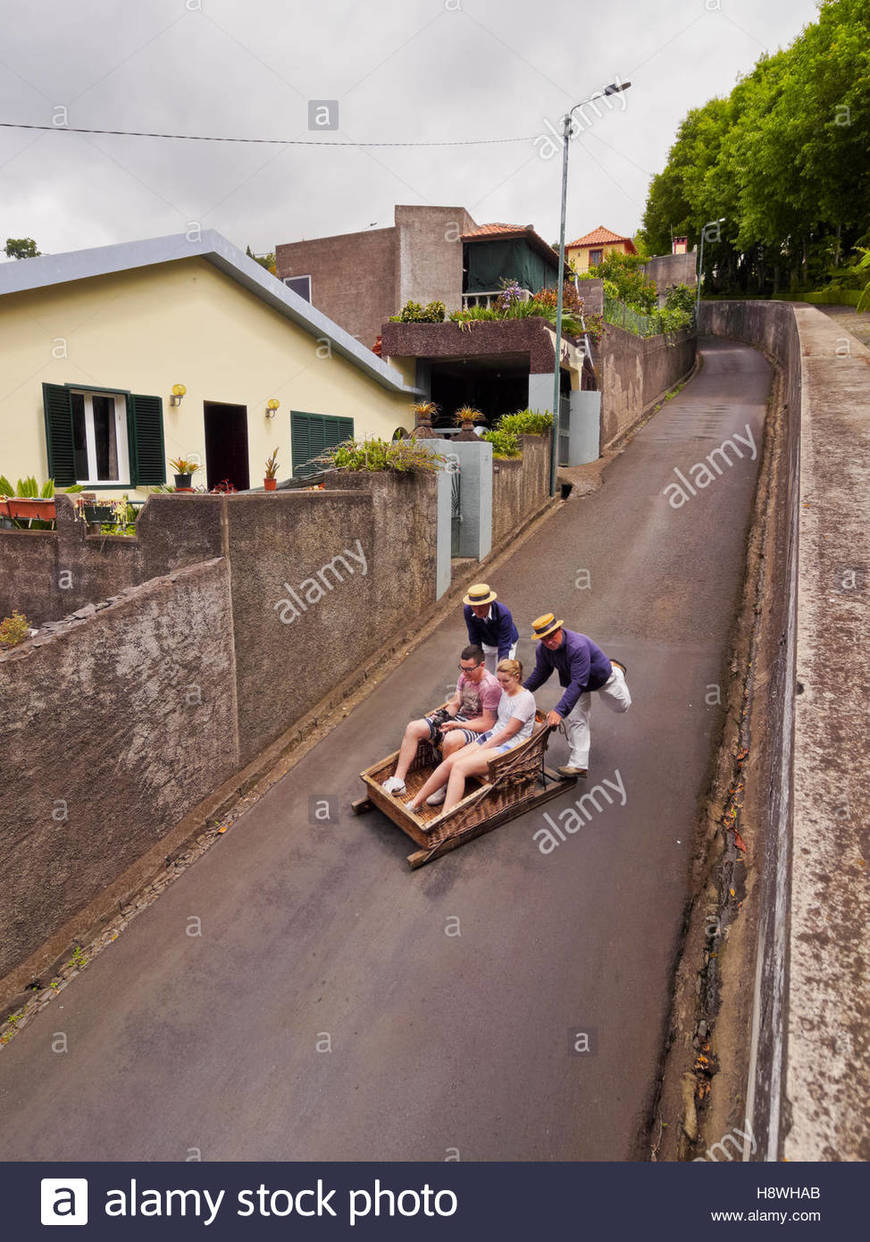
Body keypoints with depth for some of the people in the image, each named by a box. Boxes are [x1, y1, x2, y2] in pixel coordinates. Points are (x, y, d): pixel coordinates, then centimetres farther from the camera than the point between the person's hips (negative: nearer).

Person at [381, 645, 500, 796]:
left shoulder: (490, 686, -21)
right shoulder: (465, 676, 3)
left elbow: (487, 724, -21)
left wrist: (457, 725, -22)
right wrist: (444, 715, -10)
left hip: (477, 728, -8)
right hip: (459, 717, 9)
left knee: (451, 740, -41)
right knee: (413, 728, -5)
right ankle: (398, 780, -7)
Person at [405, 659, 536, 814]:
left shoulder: (526, 699, -11)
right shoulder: (504, 692, 15)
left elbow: (508, 732, -14)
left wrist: (481, 749, -12)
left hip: (510, 747, -7)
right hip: (492, 738, 8)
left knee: (459, 766, -27)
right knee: (449, 761, -15)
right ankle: (416, 802, -8)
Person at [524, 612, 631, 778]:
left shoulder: (578, 646, -46)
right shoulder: (543, 649, -24)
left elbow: (578, 683, -49)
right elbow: (540, 673, -3)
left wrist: (559, 710, -54)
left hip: (601, 676, -4)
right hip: (572, 681, 4)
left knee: (622, 706, 19)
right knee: (574, 719, -6)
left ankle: (616, 669, 43)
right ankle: (578, 764, 1)